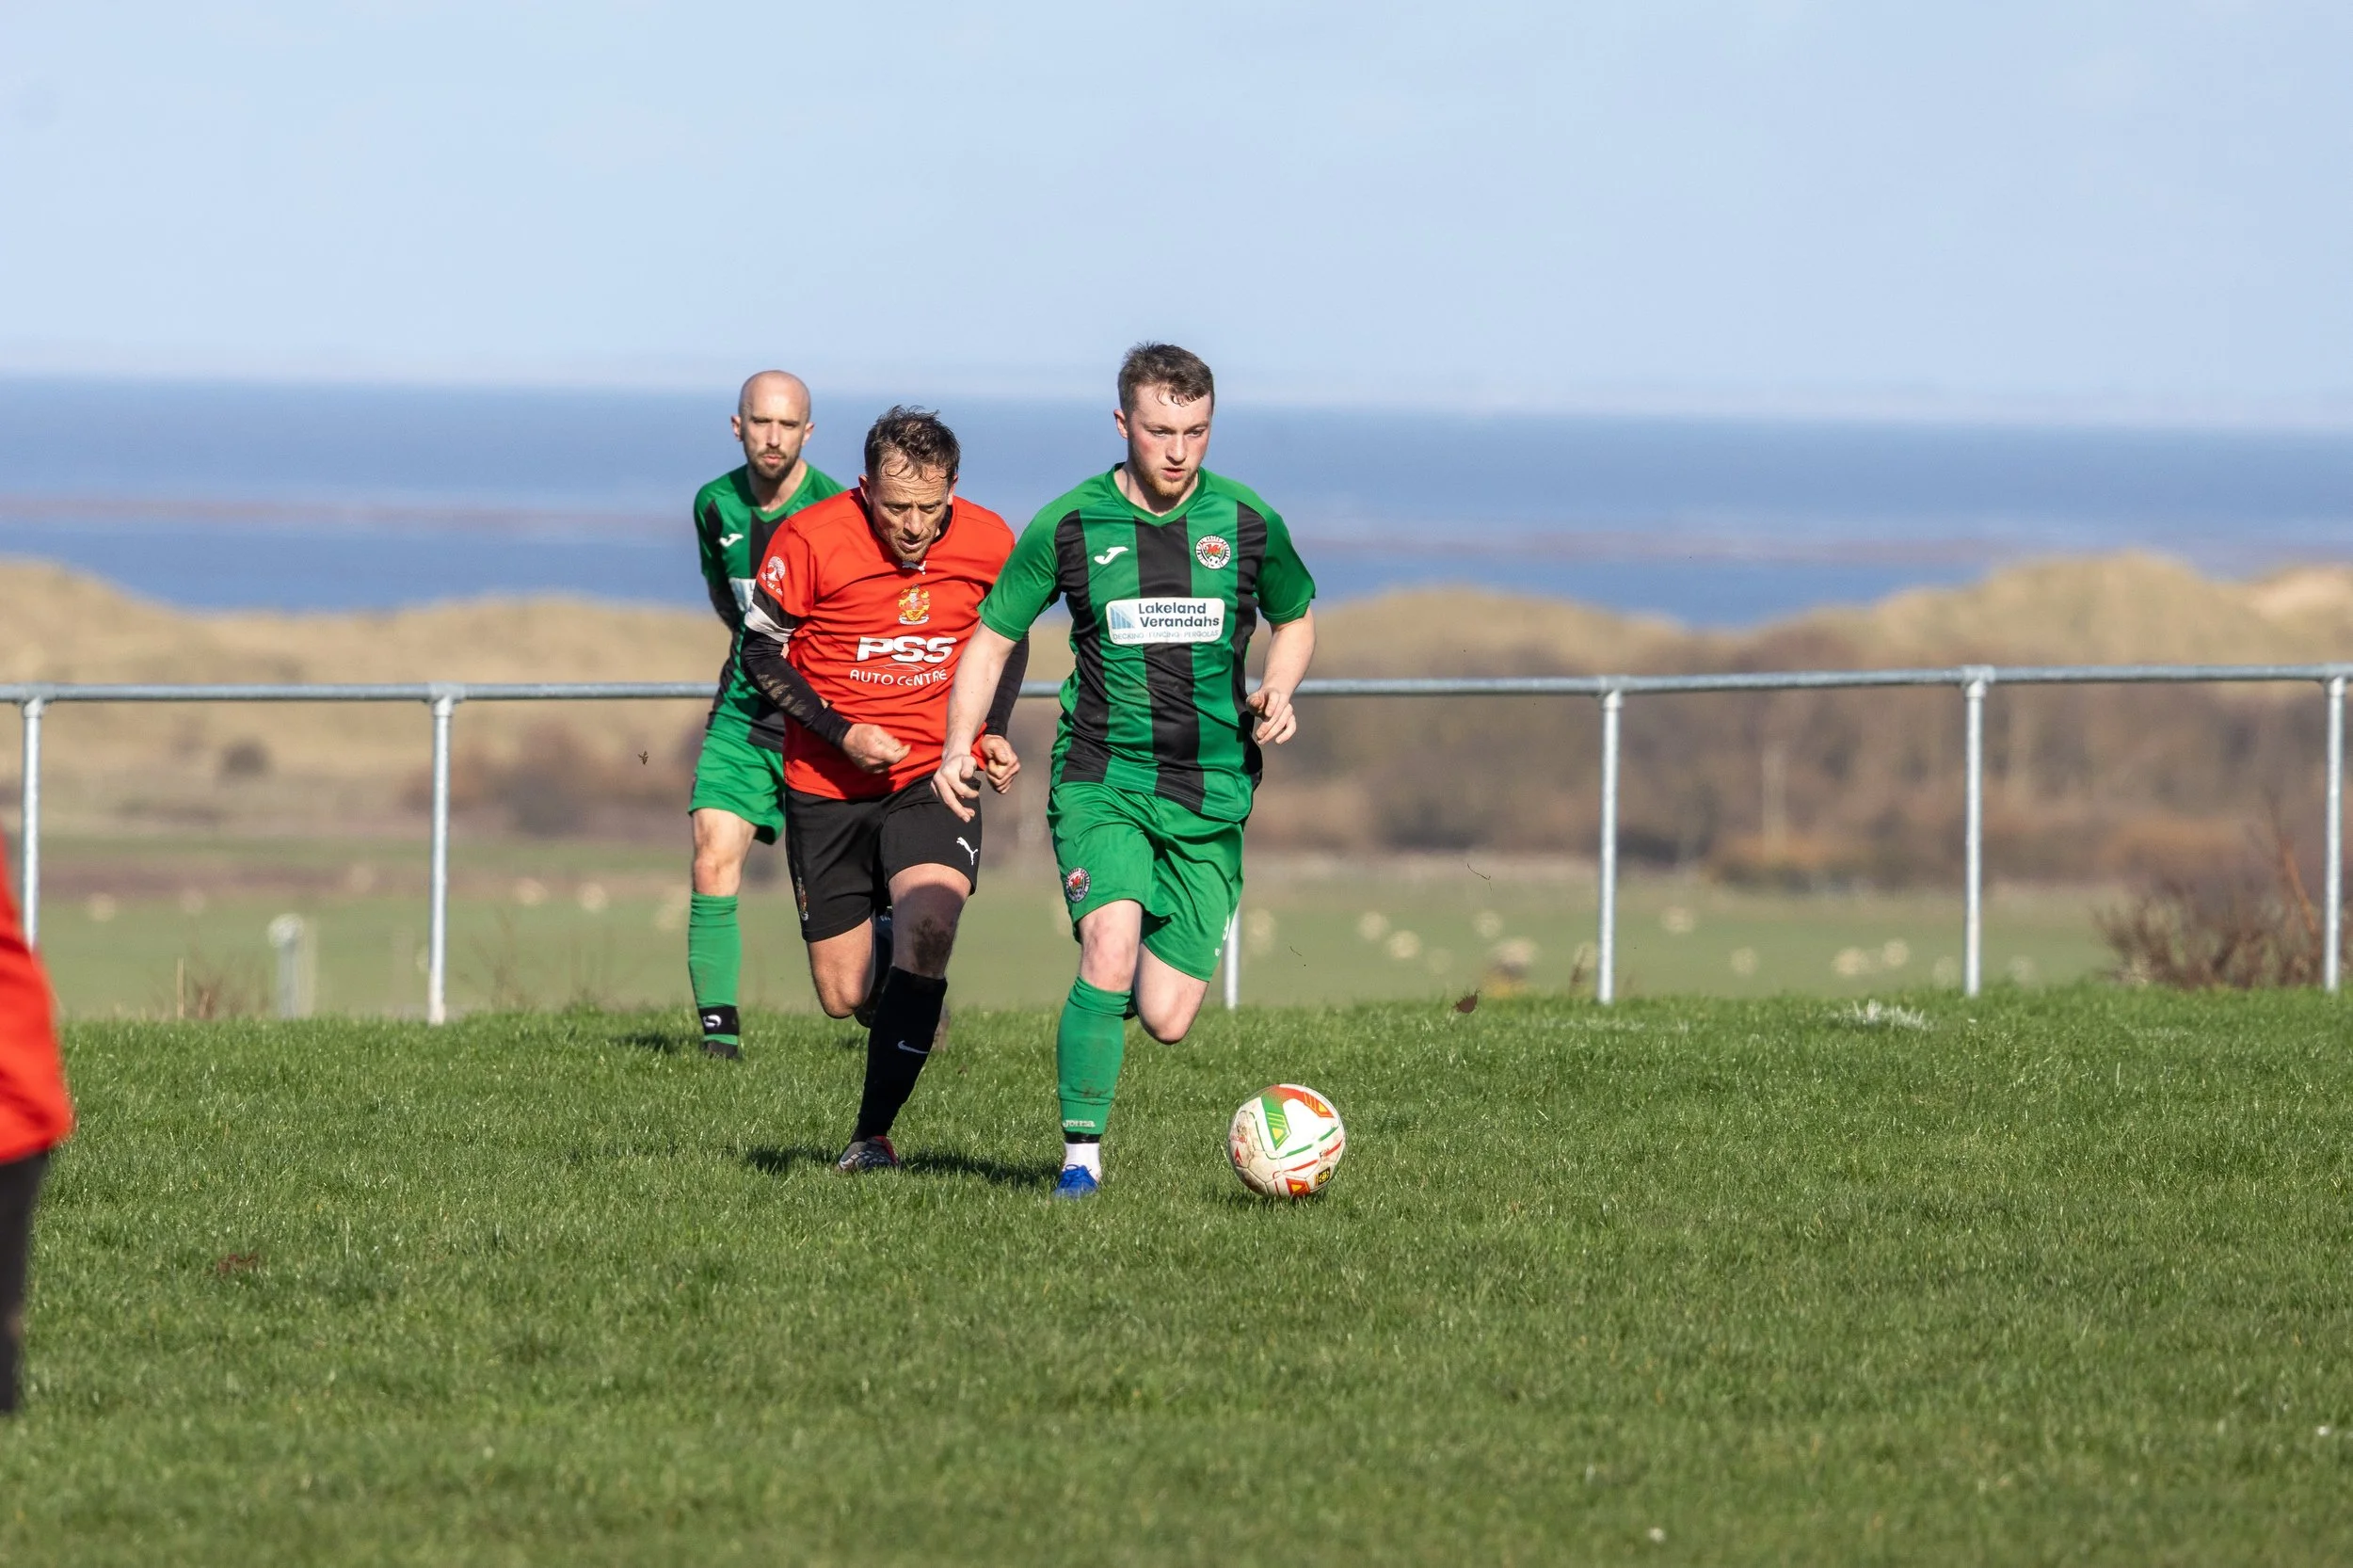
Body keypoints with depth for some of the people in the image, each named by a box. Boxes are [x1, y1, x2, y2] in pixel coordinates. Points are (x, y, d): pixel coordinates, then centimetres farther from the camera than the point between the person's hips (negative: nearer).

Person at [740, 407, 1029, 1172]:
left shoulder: (988, 543, -7)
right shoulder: (810, 541, -15)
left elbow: (1007, 639, 13)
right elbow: (761, 651, -4)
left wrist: (993, 733, -1)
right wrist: (842, 734, -16)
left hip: (934, 775, 0)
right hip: (828, 785, 0)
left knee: (928, 929, -27)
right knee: (843, 996, 3)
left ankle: (872, 1136, -18)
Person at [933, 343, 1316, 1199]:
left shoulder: (1247, 522, 2)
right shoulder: (1069, 527, -2)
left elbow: (1295, 619, 19)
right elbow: (993, 637, 8)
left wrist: (1278, 692, -2)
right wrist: (958, 746, -5)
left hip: (1211, 796, 2)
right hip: (1103, 780, -2)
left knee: (1165, 1018, -4)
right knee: (1111, 953, -26)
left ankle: (1129, 977, 34)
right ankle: (1081, 1153, -14)